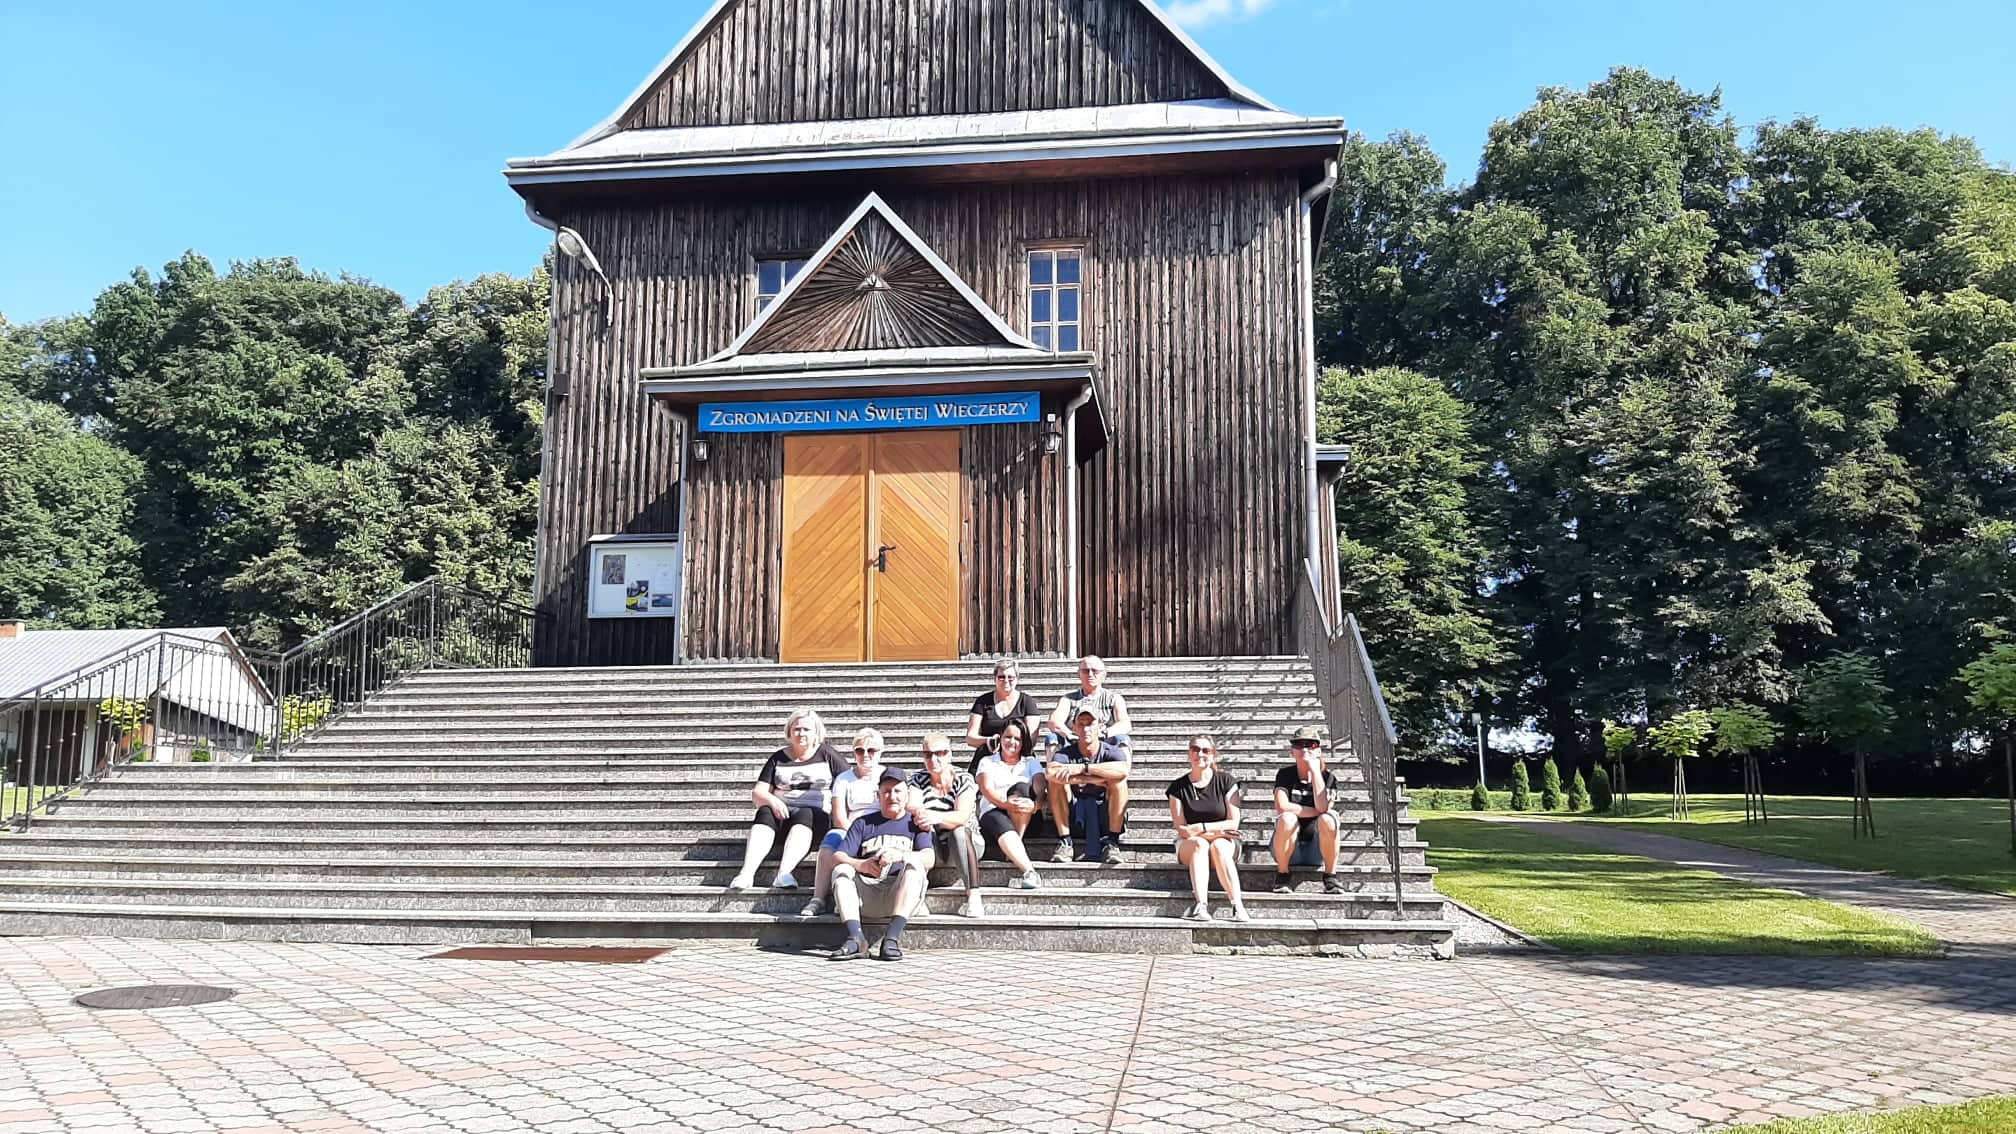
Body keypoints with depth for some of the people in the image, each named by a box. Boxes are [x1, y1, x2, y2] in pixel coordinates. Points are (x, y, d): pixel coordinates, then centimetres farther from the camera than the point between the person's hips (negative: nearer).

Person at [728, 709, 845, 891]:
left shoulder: (827, 755, 13)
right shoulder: (778, 758, 18)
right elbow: (757, 794, 12)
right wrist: (771, 800, -11)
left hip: (817, 815, -2)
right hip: (783, 813, 2)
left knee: (804, 815, -35)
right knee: (765, 812, -30)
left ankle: (783, 873, -54)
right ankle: (747, 873, -48)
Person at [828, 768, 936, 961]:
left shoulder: (915, 823, 17)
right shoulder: (863, 823, 22)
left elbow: (928, 859, -3)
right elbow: (837, 857, 6)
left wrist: (898, 855, -23)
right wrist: (861, 865, -17)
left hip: (900, 893, -2)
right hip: (866, 892, 2)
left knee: (913, 864, -28)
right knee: (841, 870, -22)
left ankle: (893, 937, -38)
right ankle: (855, 939, -35)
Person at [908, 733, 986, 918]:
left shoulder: (963, 780, -8)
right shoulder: (918, 779, 2)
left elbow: (962, 816, -25)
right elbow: (911, 806, -18)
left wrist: (937, 817, -45)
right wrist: (919, 813, -43)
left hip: (964, 844, -2)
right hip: (931, 848, 2)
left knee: (959, 831, -36)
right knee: (921, 825, -27)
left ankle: (973, 896, -42)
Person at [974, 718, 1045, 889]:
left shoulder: (1030, 763, 20)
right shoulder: (988, 762, 17)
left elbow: (1041, 791, 0)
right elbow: (987, 790, -3)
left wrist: (1034, 805, -25)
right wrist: (1005, 803, -25)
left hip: (1025, 818, 1)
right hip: (993, 812, -1)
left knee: (1021, 787, -30)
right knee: (1004, 827, -37)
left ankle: (1013, 852, -29)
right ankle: (1029, 871, -58)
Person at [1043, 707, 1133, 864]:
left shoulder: (1111, 751, -7)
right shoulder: (1066, 753, -5)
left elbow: (1123, 770, -32)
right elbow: (1050, 772, -29)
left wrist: (1082, 768, -33)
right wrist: (1092, 779, -31)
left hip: (1106, 817, -1)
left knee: (1118, 781, -25)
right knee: (1056, 780, -21)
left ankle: (1113, 843, -20)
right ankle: (1065, 842, -18)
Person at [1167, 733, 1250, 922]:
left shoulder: (1225, 781, 0)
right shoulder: (1178, 787, 1)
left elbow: (1233, 823, -5)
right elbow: (1181, 829, -5)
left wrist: (1200, 827, -15)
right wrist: (1215, 831, -16)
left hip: (1224, 843, 0)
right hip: (1189, 847, 0)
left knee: (1219, 846, -34)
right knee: (1200, 843, -34)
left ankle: (1238, 907, -41)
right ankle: (1201, 906, -46)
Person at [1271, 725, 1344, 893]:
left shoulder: (1328, 777, -1)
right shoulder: (1285, 775, -1)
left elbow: (1322, 807, -21)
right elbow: (1282, 806, -19)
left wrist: (1314, 769, -17)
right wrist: (1316, 812, -16)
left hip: (1317, 848, 1)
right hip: (1289, 848, 0)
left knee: (1328, 818, -30)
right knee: (1288, 818, -32)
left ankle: (1330, 876, -15)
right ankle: (1282, 875, -16)